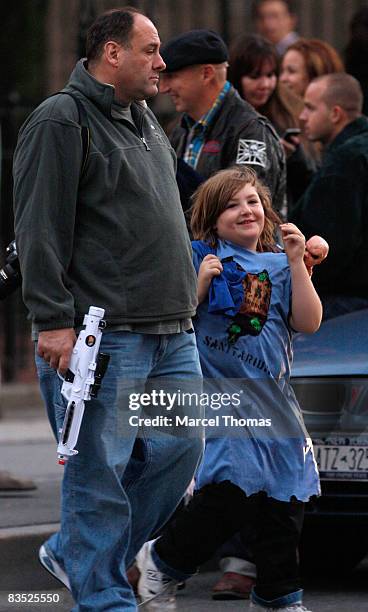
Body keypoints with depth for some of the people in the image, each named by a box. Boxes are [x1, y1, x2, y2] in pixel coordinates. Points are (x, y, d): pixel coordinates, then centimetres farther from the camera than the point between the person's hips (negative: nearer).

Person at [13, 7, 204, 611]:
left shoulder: (147, 123, 20)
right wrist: (54, 321, -18)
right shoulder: (61, 120, -7)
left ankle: (73, 553, 24)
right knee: (100, 471, -4)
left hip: (172, 334, 9)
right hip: (102, 336, -9)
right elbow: (40, 230, -13)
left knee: (180, 449, 9)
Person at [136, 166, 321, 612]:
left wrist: (296, 263, -4)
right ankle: (162, 561, 3)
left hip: (273, 397, 5)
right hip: (218, 394, -5)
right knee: (230, 491, -18)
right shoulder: (199, 259, 1)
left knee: (284, 501, 5)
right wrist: (200, 284, -16)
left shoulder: (278, 266, 12)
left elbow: (308, 322, 2)